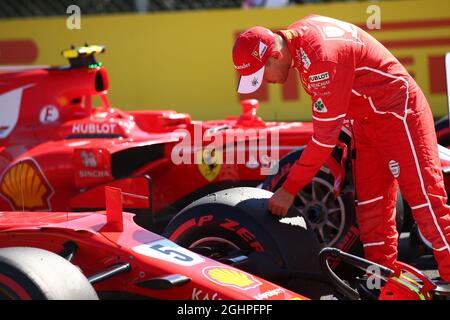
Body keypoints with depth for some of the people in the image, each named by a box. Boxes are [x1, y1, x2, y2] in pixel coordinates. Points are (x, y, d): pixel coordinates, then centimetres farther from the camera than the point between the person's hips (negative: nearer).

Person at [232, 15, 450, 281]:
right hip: (365, 118, 10)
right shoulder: (297, 33, -2)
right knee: (371, 205, 7)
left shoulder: (322, 57, -30)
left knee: (423, 195, -10)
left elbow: (324, 137, -27)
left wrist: (289, 190, -20)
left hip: (398, 111, -10)